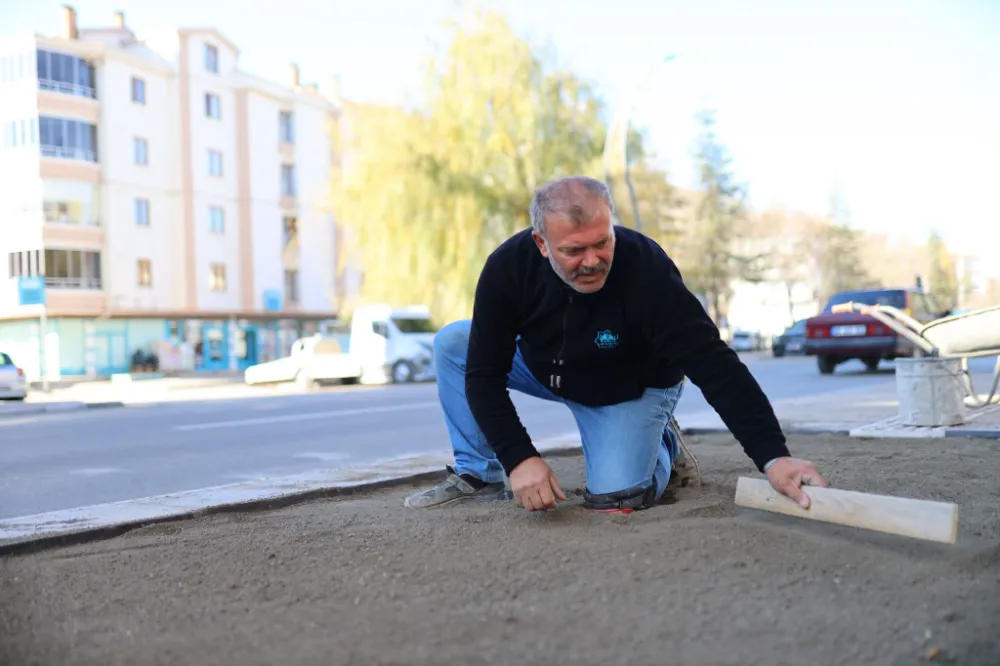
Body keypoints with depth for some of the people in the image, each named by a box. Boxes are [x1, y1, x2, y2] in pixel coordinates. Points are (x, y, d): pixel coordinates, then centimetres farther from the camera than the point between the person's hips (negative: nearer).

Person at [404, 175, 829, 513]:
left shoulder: (647, 270, -37)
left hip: (631, 389, -3)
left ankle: (663, 446, 12)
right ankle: (480, 476, -2)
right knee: (452, 343, -14)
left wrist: (773, 457, -50)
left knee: (614, 498, -22)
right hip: (544, 367, 3)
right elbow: (484, 374, -25)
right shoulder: (508, 267, -29)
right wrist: (519, 458, -36)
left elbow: (715, 366, -40)